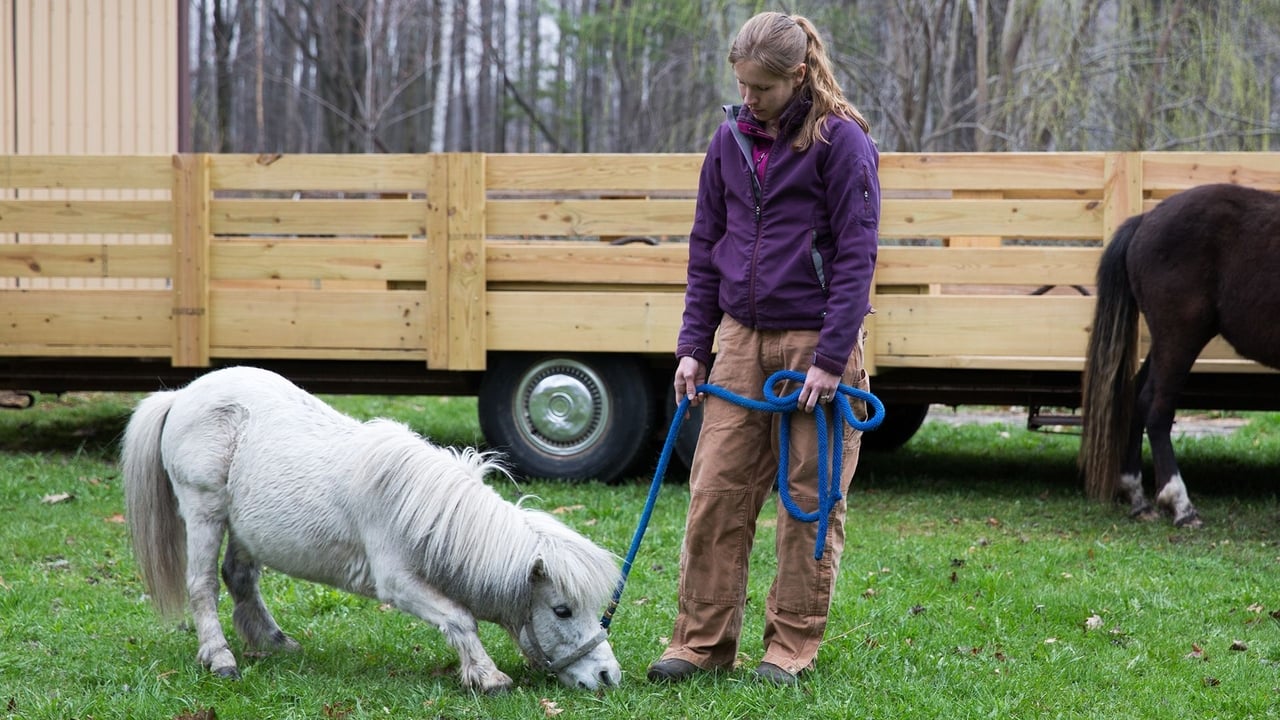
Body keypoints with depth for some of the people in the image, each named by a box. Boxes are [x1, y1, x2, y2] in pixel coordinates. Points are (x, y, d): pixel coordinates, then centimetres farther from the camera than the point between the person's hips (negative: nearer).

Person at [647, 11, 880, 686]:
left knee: (811, 498, 3)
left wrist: (830, 358, -15)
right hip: (741, 337, 5)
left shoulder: (841, 141, -8)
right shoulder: (730, 140, 8)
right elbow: (706, 245, 13)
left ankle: (793, 643, 13)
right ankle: (703, 638, 10)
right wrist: (692, 345, 7)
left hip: (814, 339, -5)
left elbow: (856, 255, -10)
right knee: (715, 490, 2)